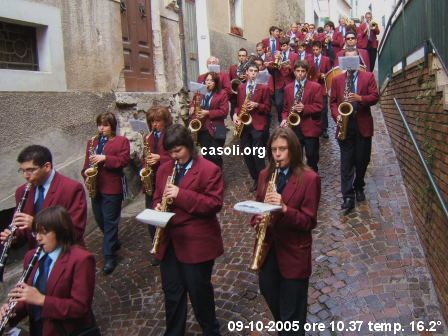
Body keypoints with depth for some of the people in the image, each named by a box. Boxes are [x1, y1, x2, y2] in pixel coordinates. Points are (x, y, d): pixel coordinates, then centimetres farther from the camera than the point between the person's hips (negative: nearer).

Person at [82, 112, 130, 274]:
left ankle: (110, 256, 4)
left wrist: (104, 158, -20)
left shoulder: (121, 141, -1)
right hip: (95, 187, 6)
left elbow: (124, 160, -12)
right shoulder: (92, 142, 15)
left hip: (112, 188, -6)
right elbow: (87, 162, 15)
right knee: (100, 220, 15)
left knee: (110, 222, -3)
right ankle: (113, 243, 38)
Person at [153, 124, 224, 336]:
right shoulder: (164, 169, 10)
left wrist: (181, 195, -24)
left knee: (199, 292, 10)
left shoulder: (209, 170, -10)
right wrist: (157, 206, -5)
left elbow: (214, 204, -17)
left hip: (197, 243, -5)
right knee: (171, 293, 16)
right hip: (168, 241, 6)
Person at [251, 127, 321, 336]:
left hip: (293, 252, -5)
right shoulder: (265, 175, 3)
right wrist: (257, 220, -12)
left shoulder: (309, 178, -13)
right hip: (267, 248, 6)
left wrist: (284, 209, -30)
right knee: (270, 294, 24)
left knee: (291, 313, 10)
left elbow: (309, 221, -14)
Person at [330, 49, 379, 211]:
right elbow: (333, 101, 8)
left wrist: (360, 98, -19)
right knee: (346, 162, -3)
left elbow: (375, 97, -1)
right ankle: (348, 196, -3)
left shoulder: (368, 76, 7)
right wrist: (337, 116, -9)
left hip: (363, 125, 0)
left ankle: (358, 187, 30)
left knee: (362, 160, 8)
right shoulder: (337, 79, 11)